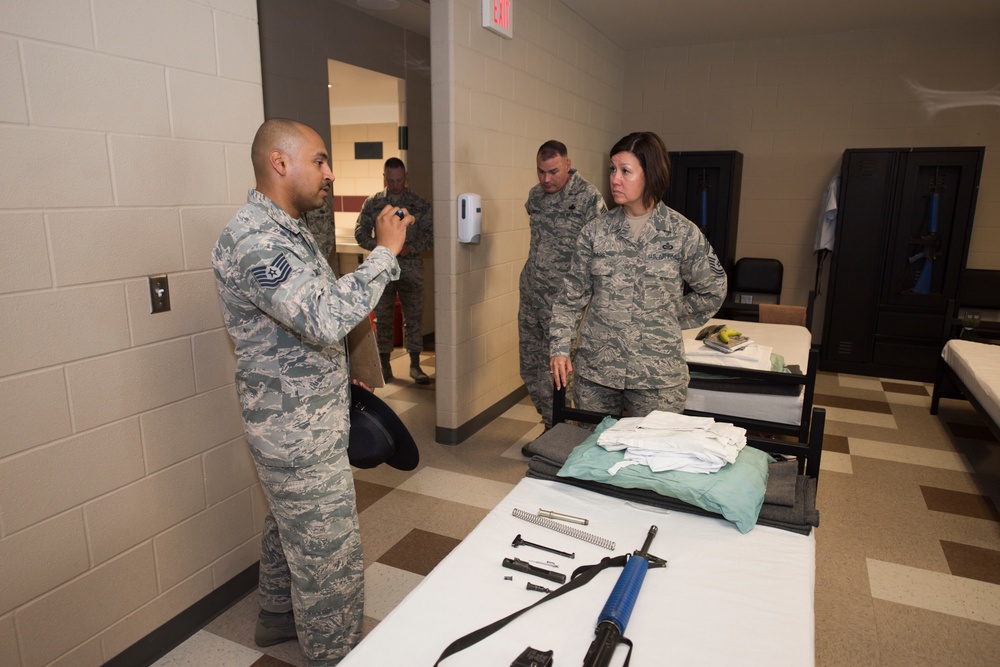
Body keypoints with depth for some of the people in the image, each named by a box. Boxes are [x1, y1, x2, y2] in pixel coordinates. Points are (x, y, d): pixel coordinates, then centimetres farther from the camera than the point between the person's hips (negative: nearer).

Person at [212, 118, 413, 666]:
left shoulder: (287, 229, 10)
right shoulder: (253, 240, -25)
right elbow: (327, 319, -37)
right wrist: (384, 252, -29)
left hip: (295, 422, 11)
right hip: (299, 433, -11)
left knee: (289, 524, 27)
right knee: (330, 556, 3)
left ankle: (279, 617, 49)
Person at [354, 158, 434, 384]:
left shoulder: (419, 204, 2)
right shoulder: (372, 203, 5)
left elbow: (431, 234, 1)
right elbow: (360, 233, 4)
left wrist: (411, 248, -14)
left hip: (411, 268, 0)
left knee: (414, 316, 2)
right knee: (382, 318, 6)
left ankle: (415, 365, 12)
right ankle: (384, 365, 17)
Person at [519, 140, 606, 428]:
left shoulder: (588, 197, -10)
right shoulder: (535, 195, 9)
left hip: (560, 299, -7)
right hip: (529, 295, 7)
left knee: (555, 370, -2)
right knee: (529, 367, 13)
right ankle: (553, 425, 29)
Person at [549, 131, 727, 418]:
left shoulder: (683, 233, -4)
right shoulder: (595, 232, 1)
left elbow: (712, 290, 9)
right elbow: (571, 297, 4)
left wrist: (670, 320, 6)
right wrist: (560, 349, -4)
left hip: (657, 375, -1)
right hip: (594, 371, 2)